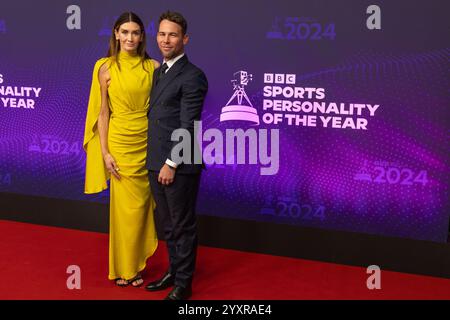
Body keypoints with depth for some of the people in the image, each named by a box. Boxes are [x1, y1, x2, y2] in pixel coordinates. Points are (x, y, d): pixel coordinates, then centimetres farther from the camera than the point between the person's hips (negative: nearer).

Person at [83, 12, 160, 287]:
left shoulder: (153, 67, 2)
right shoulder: (106, 67, -2)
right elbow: (103, 112, -1)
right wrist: (105, 152, -6)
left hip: (148, 142, 2)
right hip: (120, 142, -2)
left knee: (141, 205, 9)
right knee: (126, 206, 5)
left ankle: (136, 263, 26)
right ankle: (124, 267, 22)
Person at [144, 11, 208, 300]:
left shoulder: (192, 76, -12)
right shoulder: (159, 71, 14)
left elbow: (188, 126, -16)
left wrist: (172, 164, -16)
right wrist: (155, 162, 12)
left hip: (178, 166, -8)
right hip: (155, 163, 8)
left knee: (183, 226, 5)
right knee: (168, 225, 19)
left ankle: (183, 284, 17)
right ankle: (174, 271, 34)